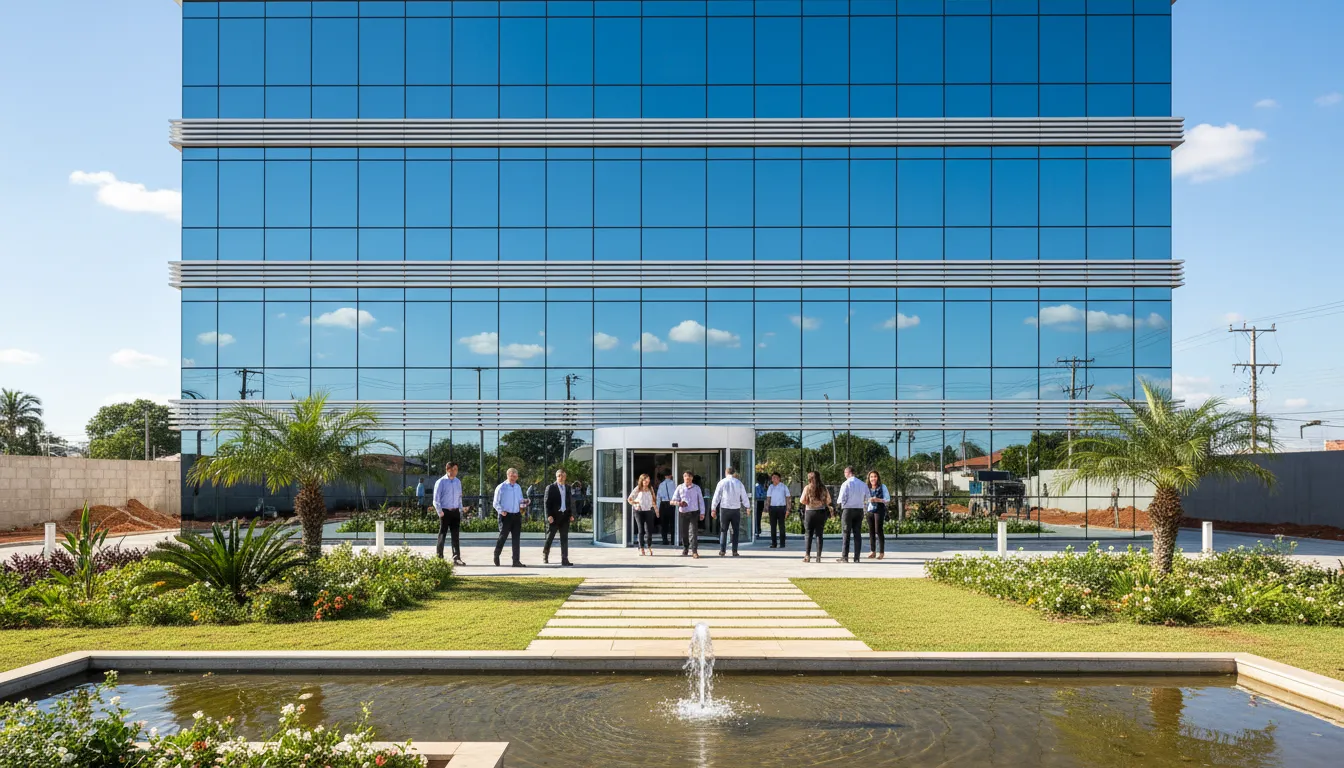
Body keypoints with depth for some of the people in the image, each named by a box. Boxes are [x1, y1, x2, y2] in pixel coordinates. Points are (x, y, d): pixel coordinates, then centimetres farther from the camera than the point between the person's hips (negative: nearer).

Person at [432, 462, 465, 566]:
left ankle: (456, 558, 3)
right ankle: (439, 557, 9)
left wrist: (460, 510, 9)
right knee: (442, 534, 1)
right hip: (445, 512, -4)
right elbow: (436, 499, -7)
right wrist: (440, 511, -12)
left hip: (455, 512, 5)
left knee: (456, 535, 2)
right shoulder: (441, 482, -6)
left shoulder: (458, 482, 11)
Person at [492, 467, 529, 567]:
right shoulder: (501, 487, -4)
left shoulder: (518, 487, 13)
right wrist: (501, 511, -17)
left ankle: (516, 561, 5)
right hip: (506, 516, -5)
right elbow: (496, 503, -3)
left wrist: (523, 504, -2)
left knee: (517, 538, 2)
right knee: (503, 536, 0)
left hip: (517, 515, 5)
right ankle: (496, 556, 23)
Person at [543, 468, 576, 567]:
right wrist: (549, 515, -14)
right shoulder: (550, 488, -2)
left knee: (564, 538, 1)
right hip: (554, 516, -4)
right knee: (550, 537, 5)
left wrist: (571, 514, 5)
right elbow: (546, 503, -6)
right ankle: (545, 555, 26)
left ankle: (564, 559, 1)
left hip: (565, 515, 4)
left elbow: (570, 502, 15)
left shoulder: (568, 488, 13)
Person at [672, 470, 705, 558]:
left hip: (693, 512, -1)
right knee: (683, 532, 6)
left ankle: (694, 551, -11)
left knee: (694, 531, -11)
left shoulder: (696, 488, 6)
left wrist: (702, 513, 3)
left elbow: (701, 500, 9)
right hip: (682, 513, 1)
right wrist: (678, 503, -18)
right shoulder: (680, 488, 6)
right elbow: (673, 501, 5)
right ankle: (685, 548, 26)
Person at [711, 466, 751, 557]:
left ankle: (722, 550, -1)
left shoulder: (722, 483, -1)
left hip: (724, 509, -1)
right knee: (735, 531, 9)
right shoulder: (739, 483, 3)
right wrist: (748, 508, 19)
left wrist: (713, 509, 3)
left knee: (723, 530, 7)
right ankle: (734, 551, 3)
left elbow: (716, 496, -2)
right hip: (736, 509, 1)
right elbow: (744, 497, 7)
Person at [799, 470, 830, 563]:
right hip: (821, 512, 2)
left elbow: (802, 501, -8)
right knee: (819, 534, 6)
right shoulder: (823, 488, 0)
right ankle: (818, 556, 3)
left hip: (810, 512, -2)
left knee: (808, 534, 5)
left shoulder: (807, 488, -7)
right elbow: (828, 500, 4)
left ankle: (807, 555, -1)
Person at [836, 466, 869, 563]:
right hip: (859, 510, 4)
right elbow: (867, 499, 8)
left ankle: (845, 557, -1)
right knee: (857, 534, 7)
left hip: (848, 510, -4)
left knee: (846, 534, 0)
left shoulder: (846, 484, -11)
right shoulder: (863, 484, 5)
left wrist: (838, 502, 10)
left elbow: (841, 499, -12)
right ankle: (857, 557, 5)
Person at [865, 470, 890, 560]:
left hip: (879, 510, -4)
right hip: (870, 511, 4)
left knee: (878, 530, -9)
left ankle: (881, 552, -3)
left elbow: (888, 500, -3)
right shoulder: (867, 488, 11)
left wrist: (878, 500, -16)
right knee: (871, 531, 4)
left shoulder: (882, 487, 0)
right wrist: (869, 500, 0)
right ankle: (873, 551, 11)